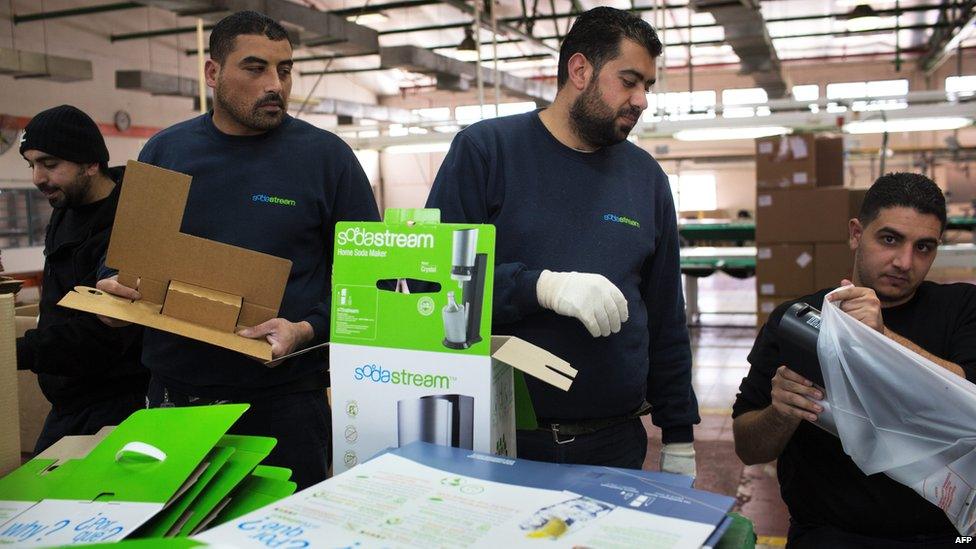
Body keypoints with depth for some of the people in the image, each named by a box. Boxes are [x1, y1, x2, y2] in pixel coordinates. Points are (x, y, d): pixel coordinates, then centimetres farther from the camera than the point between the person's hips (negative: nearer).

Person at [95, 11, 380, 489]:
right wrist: (114, 287, -4)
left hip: (285, 396, -3)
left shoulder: (326, 156, -3)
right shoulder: (164, 150, 6)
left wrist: (308, 331, -18)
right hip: (174, 394, 3)